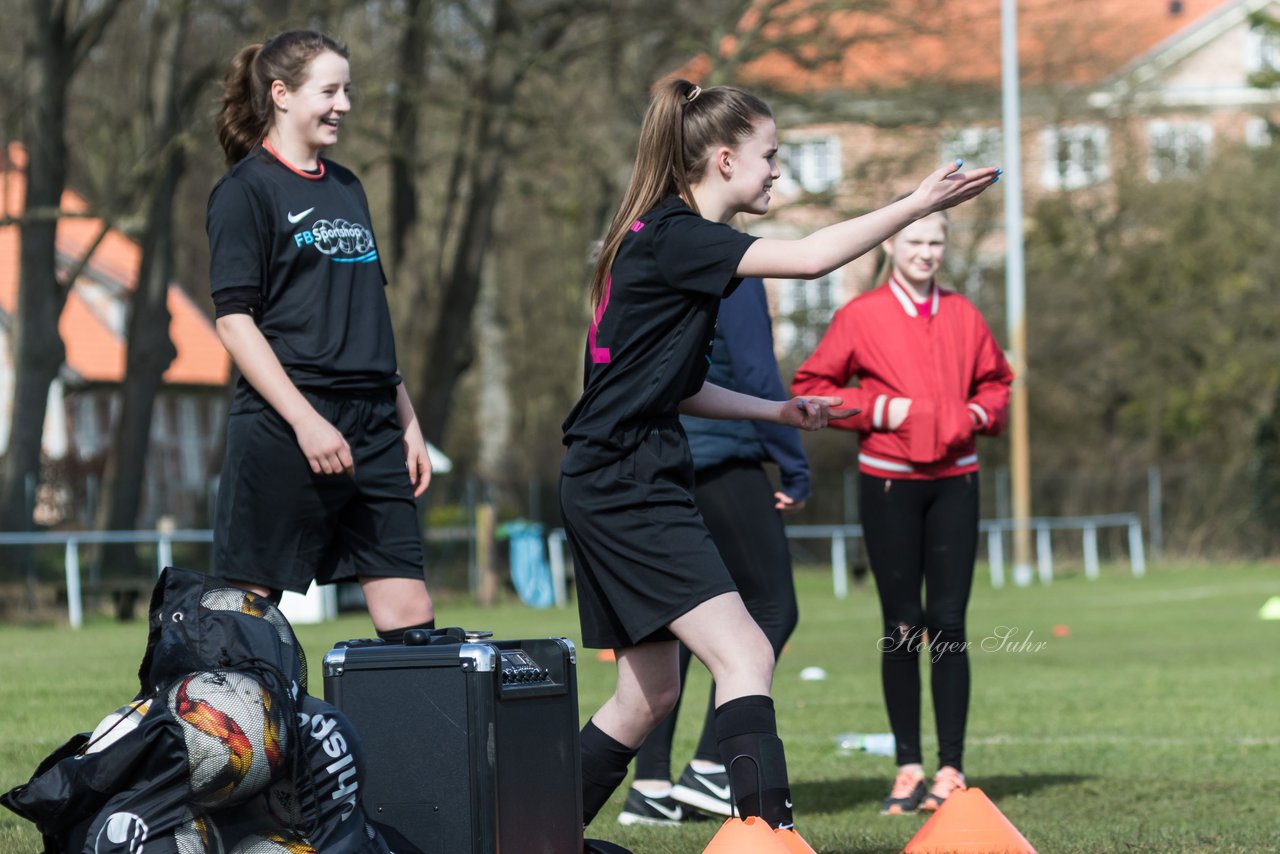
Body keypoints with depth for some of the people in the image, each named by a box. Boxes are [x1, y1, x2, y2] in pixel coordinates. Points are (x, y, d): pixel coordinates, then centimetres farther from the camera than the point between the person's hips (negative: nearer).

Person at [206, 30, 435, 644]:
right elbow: (234, 318, -11)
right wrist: (305, 420, -18)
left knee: (410, 616, 1)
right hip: (282, 432, -7)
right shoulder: (245, 190, -3)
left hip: (372, 431, 7)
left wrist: (407, 420, 17)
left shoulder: (346, 188, 19)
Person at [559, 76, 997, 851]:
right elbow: (809, 259, -25)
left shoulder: (670, 238, 17)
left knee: (650, 692, 16)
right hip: (625, 487, -11)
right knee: (745, 655, -19)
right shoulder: (671, 235, -14)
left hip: (624, 489, 11)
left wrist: (779, 410, 15)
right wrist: (919, 205, -21)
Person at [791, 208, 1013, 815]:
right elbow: (810, 388, -1)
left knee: (948, 623, -2)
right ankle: (908, 767, 8)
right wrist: (877, 409, -12)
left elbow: (996, 381, 21)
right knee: (901, 627, 2)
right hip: (888, 483, -2)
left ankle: (951, 768, 0)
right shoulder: (860, 316, -1)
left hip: (954, 481, 2)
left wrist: (980, 413, 0)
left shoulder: (962, 315, 9)